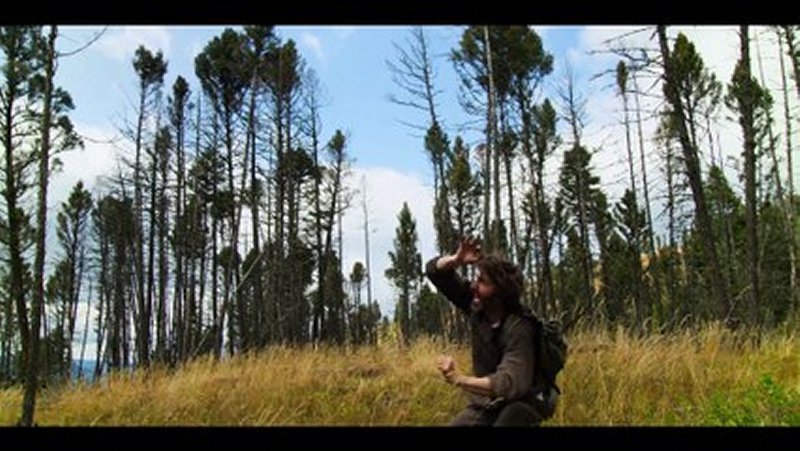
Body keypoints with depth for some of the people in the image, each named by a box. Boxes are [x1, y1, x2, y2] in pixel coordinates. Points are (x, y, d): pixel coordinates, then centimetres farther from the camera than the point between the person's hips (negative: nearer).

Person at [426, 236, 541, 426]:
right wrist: (456, 260, -22)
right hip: (482, 406, 6)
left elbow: (511, 384, -36)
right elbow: (434, 270, -1)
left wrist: (459, 379, -37)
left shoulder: (517, 329, -24)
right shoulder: (476, 306, -6)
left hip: (516, 408, -6)